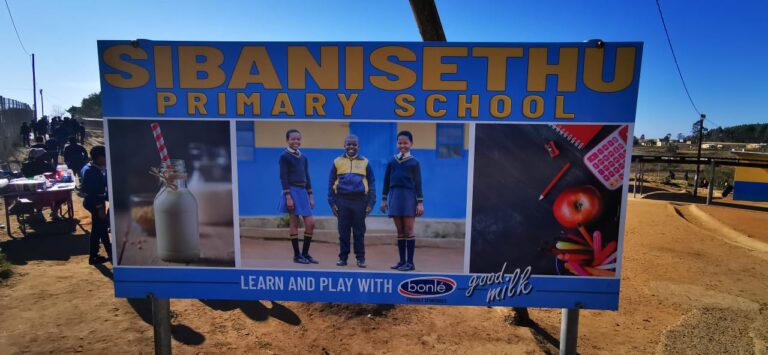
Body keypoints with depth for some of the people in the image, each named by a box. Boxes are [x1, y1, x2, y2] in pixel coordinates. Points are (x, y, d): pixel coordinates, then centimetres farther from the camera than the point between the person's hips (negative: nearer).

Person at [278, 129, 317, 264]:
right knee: (294, 223, -1)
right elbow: (283, 177, -9)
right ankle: (297, 255, 9)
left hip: (303, 191, 6)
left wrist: (310, 196, 11)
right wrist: (288, 196, -17)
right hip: (292, 191, -6)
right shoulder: (284, 156, -3)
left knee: (310, 223, 2)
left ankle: (305, 253, 14)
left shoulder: (304, 158, 14)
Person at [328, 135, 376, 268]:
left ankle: (360, 258, 16)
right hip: (342, 200, 1)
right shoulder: (337, 162, 5)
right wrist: (332, 202, 1)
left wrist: (371, 203, -1)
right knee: (343, 231, 7)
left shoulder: (365, 162, 5)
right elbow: (331, 183, 7)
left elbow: (371, 183, 6)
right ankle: (343, 257, 19)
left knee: (359, 231, 6)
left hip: (359, 200, 0)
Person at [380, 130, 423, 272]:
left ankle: (410, 262, 7)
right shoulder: (391, 161, 9)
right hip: (395, 197, 3)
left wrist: (420, 202, -5)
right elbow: (386, 181, 12)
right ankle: (402, 261, 16)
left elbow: (418, 183, 0)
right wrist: (384, 199, 10)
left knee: (408, 231, 0)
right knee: (400, 232, 8)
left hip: (408, 197, -3)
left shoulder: (414, 162, 1)